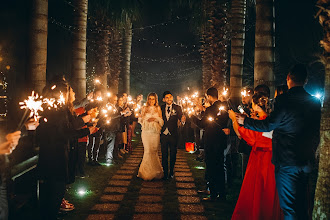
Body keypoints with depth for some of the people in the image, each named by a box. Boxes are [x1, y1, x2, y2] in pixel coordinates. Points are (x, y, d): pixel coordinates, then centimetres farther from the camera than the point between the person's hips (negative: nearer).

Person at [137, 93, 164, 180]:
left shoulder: (158, 108, 10)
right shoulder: (144, 108, 9)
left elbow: (162, 121, 9)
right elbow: (140, 120, 8)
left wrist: (156, 119, -9)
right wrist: (147, 119, -10)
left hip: (155, 132, 1)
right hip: (146, 131, -1)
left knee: (154, 150, 0)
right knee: (148, 151, -8)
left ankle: (155, 171, 14)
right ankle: (148, 172, 5)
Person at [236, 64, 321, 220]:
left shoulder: (284, 100, -16)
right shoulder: (315, 102, 4)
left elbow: (269, 125, -12)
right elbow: (316, 132, 11)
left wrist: (245, 121, 1)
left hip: (287, 161, -6)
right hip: (306, 162, 7)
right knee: (301, 203, 20)